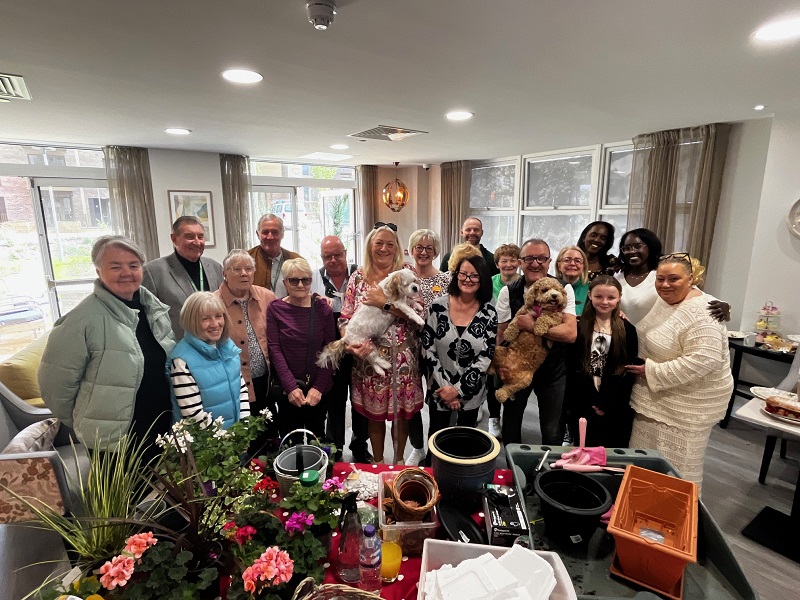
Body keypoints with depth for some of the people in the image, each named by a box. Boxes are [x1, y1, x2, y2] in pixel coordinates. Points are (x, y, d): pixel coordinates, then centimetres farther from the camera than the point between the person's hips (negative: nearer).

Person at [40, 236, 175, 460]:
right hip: (112, 439, -6)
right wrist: (84, 422, -2)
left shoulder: (154, 306, 1)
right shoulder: (83, 319, -19)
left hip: (163, 427, 6)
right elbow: (56, 380, -14)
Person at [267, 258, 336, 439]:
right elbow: (274, 349, -6)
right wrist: (291, 387, -15)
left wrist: (318, 387, -12)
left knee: (317, 437, 15)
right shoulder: (275, 309, -3)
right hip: (287, 389, 0)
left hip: (318, 389, 1)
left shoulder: (323, 308, -2)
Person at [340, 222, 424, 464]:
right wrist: (350, 343, -17)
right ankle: (377, 462, 37)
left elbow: (419, 313, -14)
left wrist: (385, 303, -20)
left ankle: (399, 460, 39)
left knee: (401, 412, 14)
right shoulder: (358, 277, 2)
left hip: (402, 359, -1)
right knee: (374, 413, 14)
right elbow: (345, 318, 0)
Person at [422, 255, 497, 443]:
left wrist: (458, 389, -13)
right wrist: (444, 386, -12)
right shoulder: (439, 306, -9)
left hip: (472, 390, 1)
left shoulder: (489, 312, -7)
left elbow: (486, 356, -9)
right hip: (439, 389, 0)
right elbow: (428, 348, -8)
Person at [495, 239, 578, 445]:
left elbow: (570, 333, -22)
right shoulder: (508, 292, -9)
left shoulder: (563, 289, -11)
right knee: (510, 426, 18)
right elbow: (502, 333, -8)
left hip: (552, 369, -1)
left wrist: (532, 326, -29)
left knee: (552, 432, 14)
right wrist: (501, 365, -19)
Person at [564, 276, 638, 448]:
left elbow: (629, 371, 1)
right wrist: (593, 401, -8)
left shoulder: (627, 330, 3)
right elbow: (570, 368, -4)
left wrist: (606, 403, -6)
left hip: (615, 408, 1)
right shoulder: (578, 327, -1)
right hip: (582, 406, -1)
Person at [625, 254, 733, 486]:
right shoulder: (664, 298, 3)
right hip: (658, 395, 9)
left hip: (690, 400, -9)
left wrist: (653, 372, -25)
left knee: (676, 462, 7)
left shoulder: (700, 313, -24)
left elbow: (704, 360, -31)